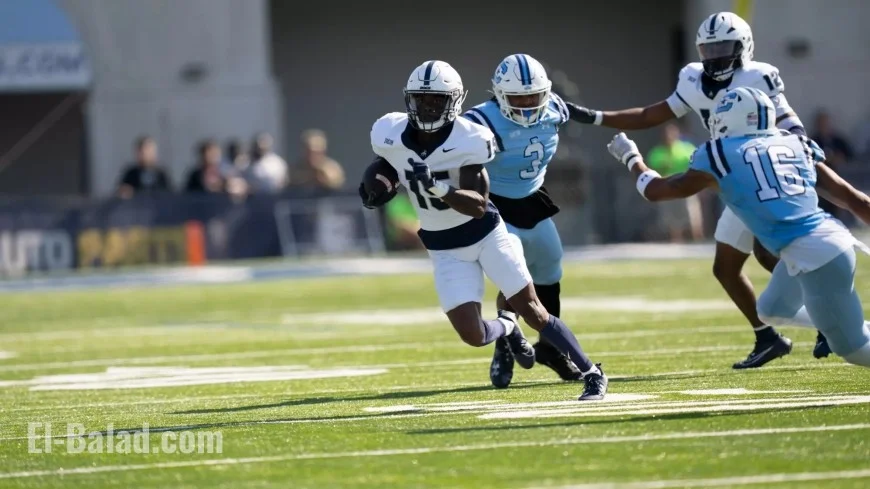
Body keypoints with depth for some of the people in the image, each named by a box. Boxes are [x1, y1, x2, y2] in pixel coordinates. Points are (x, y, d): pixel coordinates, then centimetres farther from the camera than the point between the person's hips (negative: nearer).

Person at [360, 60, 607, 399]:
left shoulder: (467, 140, -24)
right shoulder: (389, 135, -12)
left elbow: (478, 206, -29)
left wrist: (436, 187, -43)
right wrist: (375, 181, -6)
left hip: (487, 234, -3)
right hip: (446, 250, 3)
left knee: (532, 311, -1)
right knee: (472, 336, -8)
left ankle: (592, 374, 15)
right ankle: (506, 329, 28)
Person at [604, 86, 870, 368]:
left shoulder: (719, 157, 3)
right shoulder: (796, 145, 16)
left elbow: (655, 190, 16)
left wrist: (631, 158, 35)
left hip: (812, 256, -7)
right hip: (831, 238, 7)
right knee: (772, 311, 28)